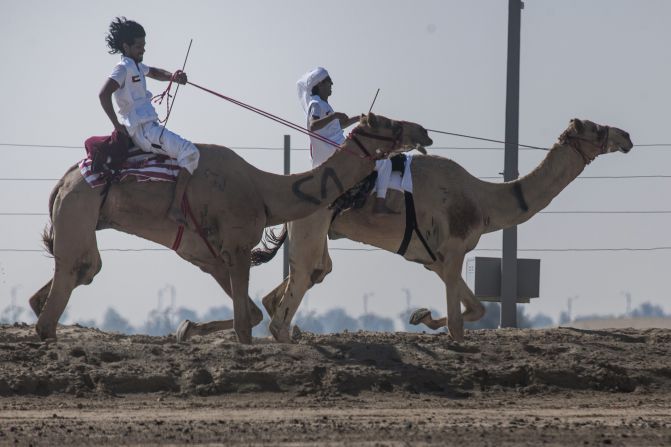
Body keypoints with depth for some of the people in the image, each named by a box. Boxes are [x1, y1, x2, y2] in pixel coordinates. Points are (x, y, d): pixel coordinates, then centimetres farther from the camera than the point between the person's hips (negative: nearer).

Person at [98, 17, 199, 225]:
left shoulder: (135, 65, 17)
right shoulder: (124, 67, -11)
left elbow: (154, 72, 36)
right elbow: (103, 94, -23)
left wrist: (173, 76, 12)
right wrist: (117, 125, -17)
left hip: (149, 127, 11)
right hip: (143, 130, -11)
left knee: (187, 150, 27)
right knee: (190, 152, -21)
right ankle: (175, 208, -27)